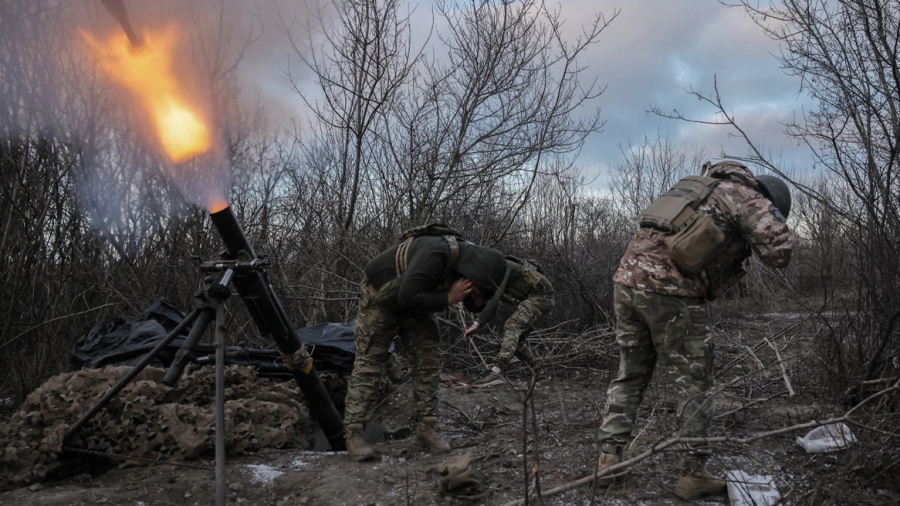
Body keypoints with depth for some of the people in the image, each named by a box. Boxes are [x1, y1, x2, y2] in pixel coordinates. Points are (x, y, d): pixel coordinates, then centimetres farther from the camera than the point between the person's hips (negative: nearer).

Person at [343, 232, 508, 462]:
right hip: (381, 296, -7)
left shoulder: (467, 258, -12)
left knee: (428, 358, -1)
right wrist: (448, 298, -34)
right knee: (369, 362, -8)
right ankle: (353, 432, -3)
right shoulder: (436, 254, -39)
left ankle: (426, 428, 5)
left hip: (415, 303, 8)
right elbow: (408, 297, -40)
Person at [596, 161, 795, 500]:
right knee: (694, 384, 6)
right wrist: (775, 223, 15)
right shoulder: (749, 199, 6)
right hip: (669, 292, -7)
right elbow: (779, 251, -4)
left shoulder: (702, 187, 29)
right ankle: (693, 474, 12)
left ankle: (608, 456, 19)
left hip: (628, 278, 7)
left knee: (630, 374, 18)